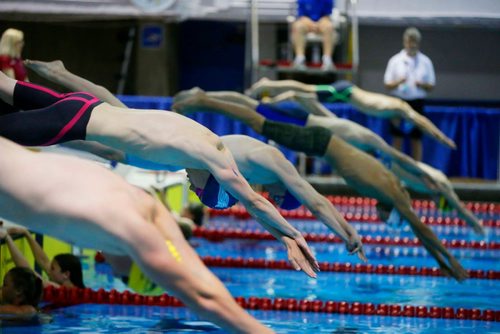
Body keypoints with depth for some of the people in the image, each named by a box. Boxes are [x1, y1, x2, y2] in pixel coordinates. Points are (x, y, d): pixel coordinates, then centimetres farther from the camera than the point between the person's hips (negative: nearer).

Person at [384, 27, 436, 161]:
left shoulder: (425, 62, 4)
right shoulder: (395, 60, 2)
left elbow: (431, 86, 8)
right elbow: (387, 84, 2)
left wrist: (422, 85, -14)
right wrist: (398, 82, -18)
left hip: (417, 103, 1)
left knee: (416, 139, 4)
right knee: (397, 139, 1)